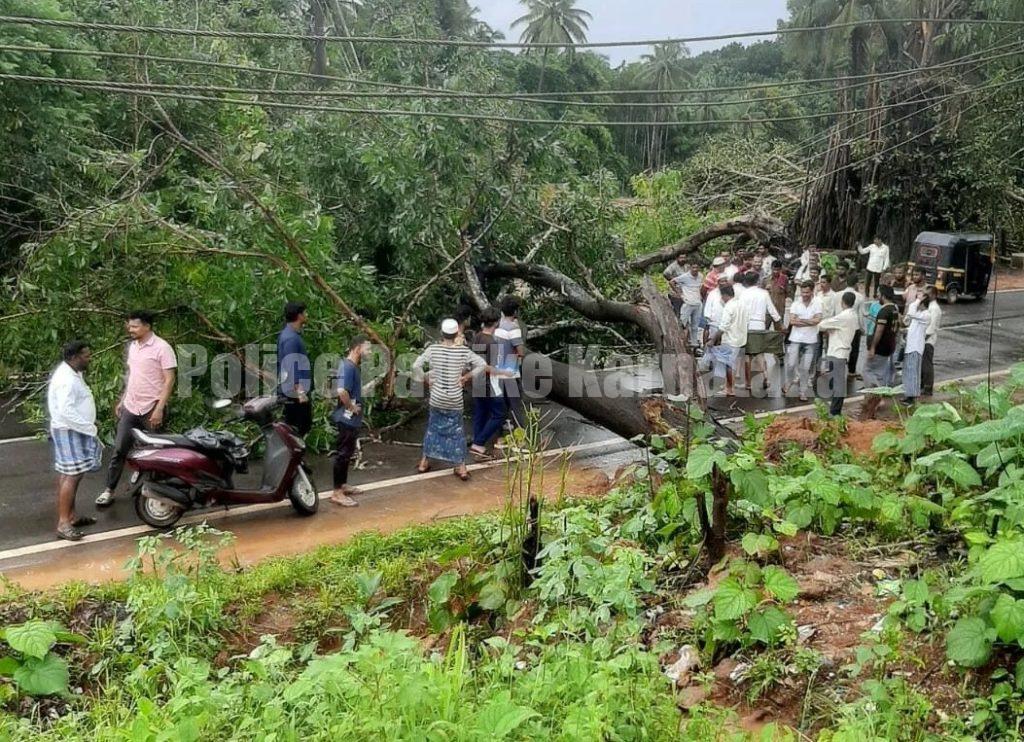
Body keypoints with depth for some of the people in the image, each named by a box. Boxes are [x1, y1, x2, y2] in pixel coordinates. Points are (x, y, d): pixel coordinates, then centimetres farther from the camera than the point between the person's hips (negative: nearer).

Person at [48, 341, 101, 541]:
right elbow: (66, 411, -29)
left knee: (69, 474, 14)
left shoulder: (71, 373, 11)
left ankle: (71, 516, 22)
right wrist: (90, 428, -24)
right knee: (72, 475, -12)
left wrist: (88, 425, 18)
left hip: (75, 431, 11)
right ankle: (63, 524, -11)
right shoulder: (66, 379, -22)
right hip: (69, 432, -11)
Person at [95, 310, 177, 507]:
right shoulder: (132, 346, 9)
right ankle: (109, 490, 14)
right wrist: (121, 401, 18)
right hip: (130, 408, 6)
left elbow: (169, 380, -16)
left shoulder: (162, 348, -14)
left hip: (151, 410, -6)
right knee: (119, 450, 6)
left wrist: (159, 409, -20)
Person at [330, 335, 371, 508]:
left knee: (348, 454, 19)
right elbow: (341, 391, -33)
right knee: (343, 454, -5)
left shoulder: (353, 366, 12)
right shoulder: (347, 366, -20)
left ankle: (343, 485, 30)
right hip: (347, 418, -10)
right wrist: (351, 407, -20)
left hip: (352, 419, 10)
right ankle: (337, 493, 1)